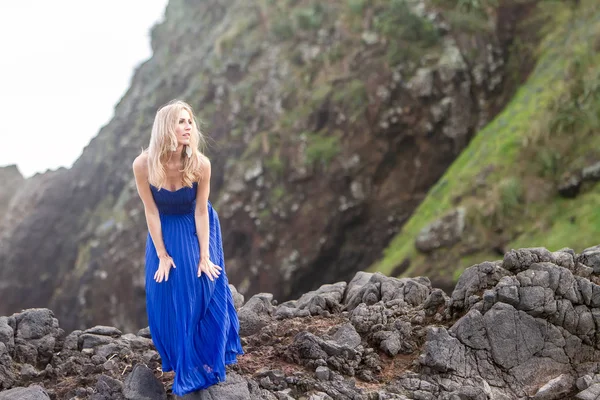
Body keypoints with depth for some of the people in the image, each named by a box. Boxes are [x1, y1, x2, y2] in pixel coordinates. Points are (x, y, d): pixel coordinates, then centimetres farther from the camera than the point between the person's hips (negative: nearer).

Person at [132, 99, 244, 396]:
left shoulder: (200, 163, -27)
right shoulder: (143, 165, -28)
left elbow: (201, 210, -17)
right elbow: (151, 211, -17)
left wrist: (204, 255, -13)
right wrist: (162, 255, -12)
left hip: (196, 229, 0)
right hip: (164, 231, 0)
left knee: (205, 291, 2)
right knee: (165, 296, 4)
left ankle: (207, 359, 19)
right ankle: (178, 359, 23)